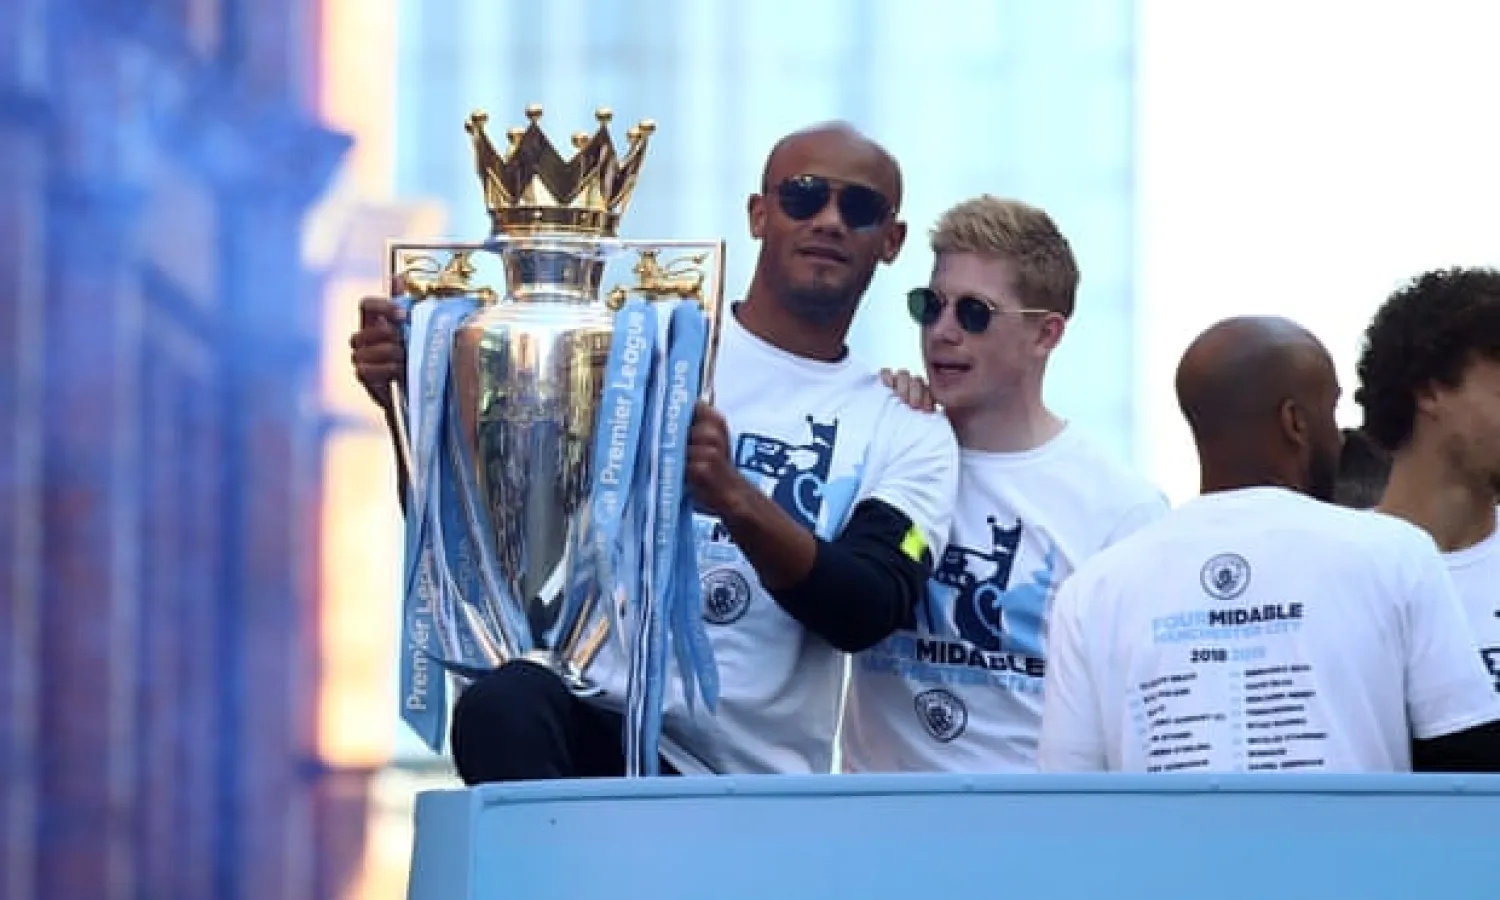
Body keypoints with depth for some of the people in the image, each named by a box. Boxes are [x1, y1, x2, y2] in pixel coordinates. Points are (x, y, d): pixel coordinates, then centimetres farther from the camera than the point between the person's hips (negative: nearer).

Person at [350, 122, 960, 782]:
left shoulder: (910, 434, 12)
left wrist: (737, 500, -22)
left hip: (753, 792, 1)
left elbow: (867, 615, -5)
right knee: (506, 703, -33)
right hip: (591, 721, -1)